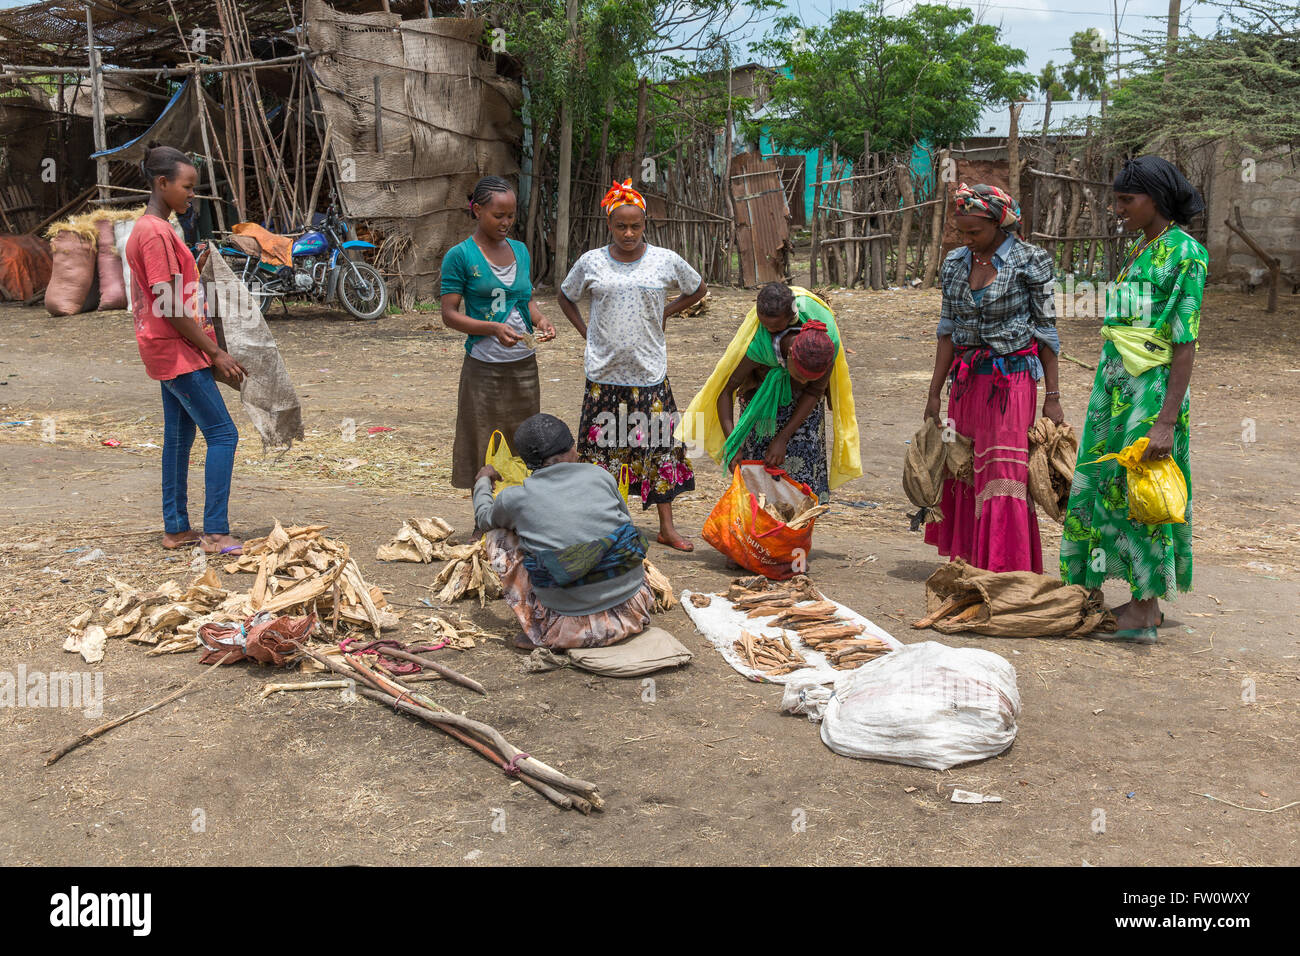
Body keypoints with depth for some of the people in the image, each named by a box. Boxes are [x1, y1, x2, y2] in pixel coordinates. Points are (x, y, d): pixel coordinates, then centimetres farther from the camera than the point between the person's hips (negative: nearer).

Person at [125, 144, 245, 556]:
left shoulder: (146, 229, 15)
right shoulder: (156, 233, -17)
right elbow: (171, 309, -20)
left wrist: (197, 266, 7)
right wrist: (216, 353, -16)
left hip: (171, 351, 10)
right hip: (177, 351, -10)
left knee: (179, 436, 13)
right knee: (222, 433, -9)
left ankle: (176, 529, 20)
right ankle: (215, 533, -7)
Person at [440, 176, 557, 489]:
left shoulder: (520, 251, 9)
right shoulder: (459, 256, -8)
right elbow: (449, 314, -10)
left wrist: (540, 319, -3)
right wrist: (494, 328, -24)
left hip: (524, 365, 5)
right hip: (484, 368, -5)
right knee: (481, 453, 3)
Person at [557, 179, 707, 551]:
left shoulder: (666, 261, -1)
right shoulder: (591, 262, -1)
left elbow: (697, 290, 16)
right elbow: (566, 296, 16)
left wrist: (665, 313, 6)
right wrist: (585, 331, 5)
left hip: (650, 372, 0)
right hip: (604, 373, 0)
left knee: (660, 446, 4)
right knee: (603, 448, 5)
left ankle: (667, 527, 14)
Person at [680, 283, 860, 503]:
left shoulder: (829, 345, -33)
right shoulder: (756, 346, -40)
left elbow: (814, 391, -16)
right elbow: (725, 391, -27)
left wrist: (783, 438, -19)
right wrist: (732, 444, -33)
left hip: (801, 402, 2)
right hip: (761, 392, -1)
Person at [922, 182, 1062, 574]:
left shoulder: (1030, 261, -6)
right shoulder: (955, 263, 7)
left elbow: (1046, 332, -4)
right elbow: (947, 331, 10)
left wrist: (1052, 397, -7)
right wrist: (934, 394, 8)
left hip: (1012, 380, -5)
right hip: (966, 380, 5)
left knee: (1004, 479, -7)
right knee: (963, 477, 8)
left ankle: (1009, 579, 0)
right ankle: (969, 573, 19)